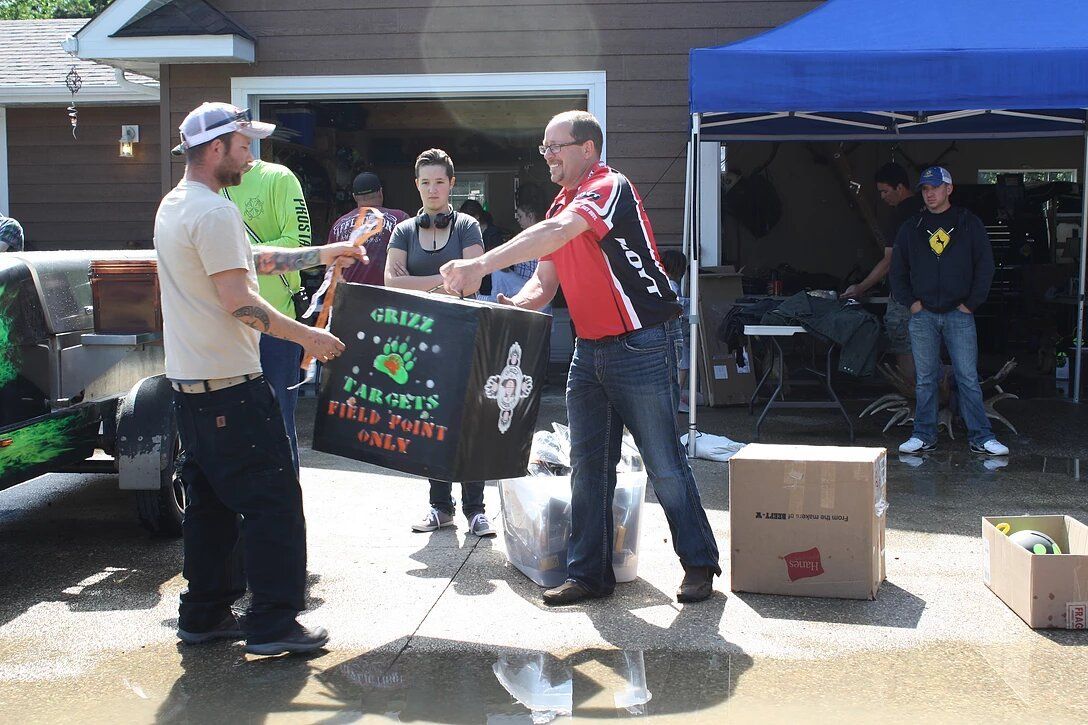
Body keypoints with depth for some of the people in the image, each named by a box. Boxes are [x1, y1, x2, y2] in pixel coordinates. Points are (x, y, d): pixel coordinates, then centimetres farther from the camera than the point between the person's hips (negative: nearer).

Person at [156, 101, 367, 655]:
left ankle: (204, 614, 23)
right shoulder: (213, 211, -16)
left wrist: (322, 254, 20)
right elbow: (239, 300, -21)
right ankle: (273, 623, -2)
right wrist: (308, 338, -14)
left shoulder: (174, 207, 16)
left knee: (211, 502, 16)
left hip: (188, 382, 10)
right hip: (230, 386, -10)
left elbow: (253, 259, 21)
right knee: (273, 502, -4)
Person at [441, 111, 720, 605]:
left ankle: (699, 564, 14)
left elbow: (557, 234, -32)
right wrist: (508, 311, -7)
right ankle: (589, 573, 17)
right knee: (588, 465, 9)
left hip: (642, 344, -9)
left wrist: (480, 266, -40)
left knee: (664, 464, -2)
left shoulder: (610, 188, -15)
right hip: (589, 349, 9)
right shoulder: (562, 205, 14)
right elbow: (543, 282, 14)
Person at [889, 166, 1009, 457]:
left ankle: (981, 438, 2)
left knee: (968, 378, -3)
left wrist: (971, 303, -3)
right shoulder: (911, 229, 10)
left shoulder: (970, 225, 5)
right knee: (925, 379, 5)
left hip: (959, 314, -2)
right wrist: (910, 302, 2)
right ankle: (924, 435, 13)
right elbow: (897, 271, 15)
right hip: (922, 315, 2)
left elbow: (985, 266, 4)